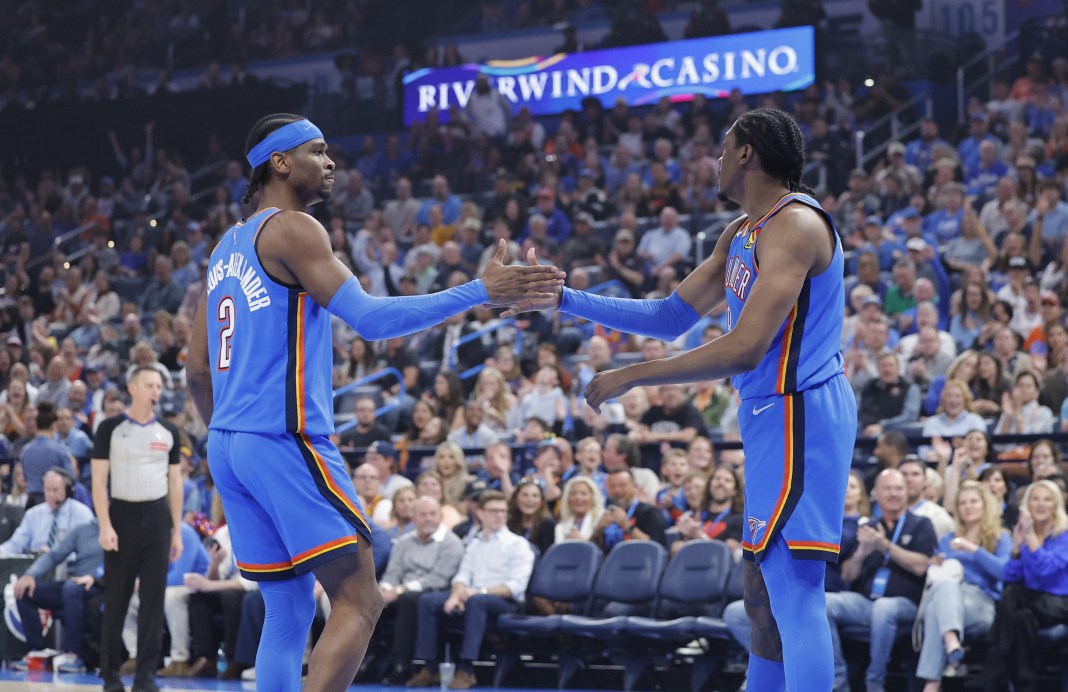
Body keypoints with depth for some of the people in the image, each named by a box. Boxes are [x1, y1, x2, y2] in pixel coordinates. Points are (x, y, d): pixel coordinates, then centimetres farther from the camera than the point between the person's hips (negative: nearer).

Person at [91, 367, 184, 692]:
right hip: (122, 515, -3)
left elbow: (175, 482, 12)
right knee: (116, 598, 2)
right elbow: (99, 480, -5)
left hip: (157, 518, 3)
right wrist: (105, 525, -14)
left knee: (154, 598, -1)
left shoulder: (168, 432, 9)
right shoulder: (111, 428, -2)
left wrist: (177, 530, 7)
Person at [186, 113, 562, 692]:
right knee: (358, 602, -8)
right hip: (285, 441, -9)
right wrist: (480, 292, -18)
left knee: (288, 611, 11)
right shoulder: (291, 229, -7)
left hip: (227, 447, 9)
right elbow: (370, 318, -18)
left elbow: (197, 369, 21)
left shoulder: (228, 247, 20)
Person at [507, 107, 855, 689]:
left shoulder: (795, 225, -16)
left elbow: (743, 350, -24)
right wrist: (564, 299, 12)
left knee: (793, 592, -15)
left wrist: (631, 377, -18)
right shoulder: (742, 233, 17)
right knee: (763, 597, 14)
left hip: (797, 416, -11)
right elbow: (673, 318, 19)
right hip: (774, 416, 11)